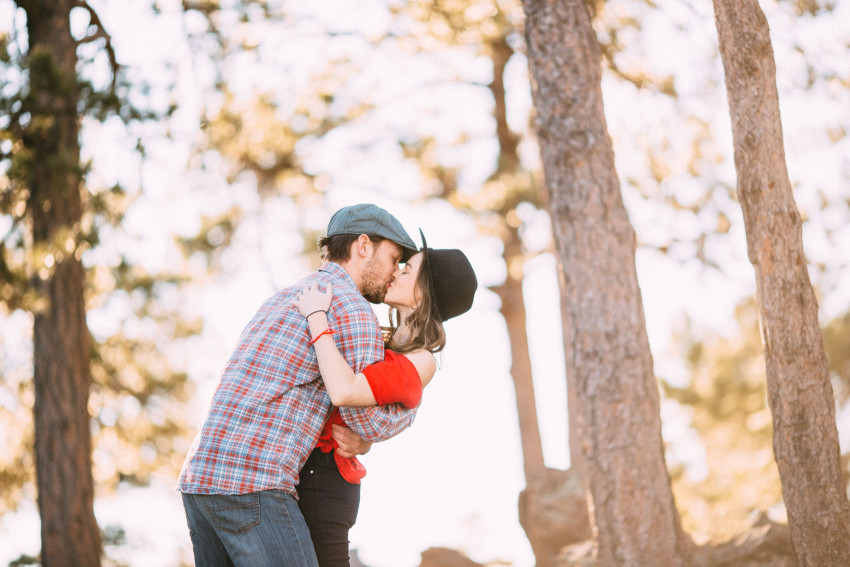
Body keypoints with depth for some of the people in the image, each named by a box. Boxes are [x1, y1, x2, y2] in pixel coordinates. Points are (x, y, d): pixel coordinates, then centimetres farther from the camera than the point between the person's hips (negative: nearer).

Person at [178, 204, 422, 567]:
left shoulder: (281, 303, 28)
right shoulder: (352, 307, -3)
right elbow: (366, 422, -2)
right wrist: (408, 411, 20)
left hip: (201, 476, 9)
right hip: (251, 484, -9)